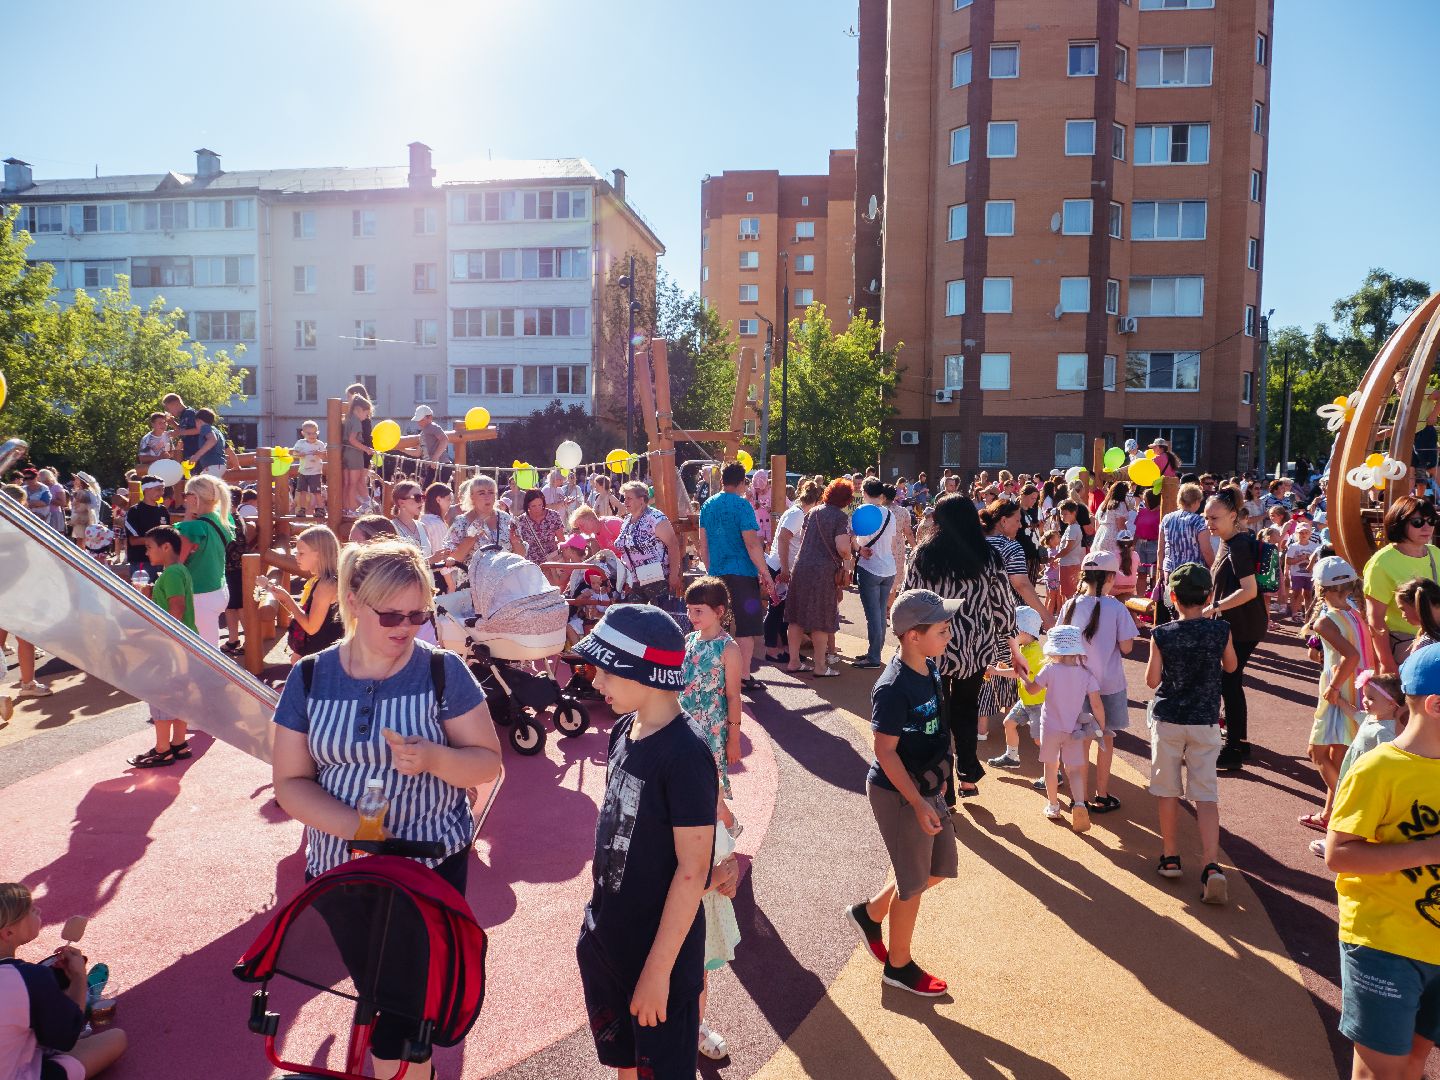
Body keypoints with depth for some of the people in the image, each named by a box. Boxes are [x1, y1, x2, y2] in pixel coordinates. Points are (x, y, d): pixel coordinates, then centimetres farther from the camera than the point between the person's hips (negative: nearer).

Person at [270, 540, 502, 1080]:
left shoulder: (443, 671, -10)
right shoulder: (309, 678, -4)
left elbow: (487, 762, -7)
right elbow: (290, 783, -3)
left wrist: (434, 758, -28)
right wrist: (357, 826, -20)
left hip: (434, 862, -2)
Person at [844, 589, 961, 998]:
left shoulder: (930, 668, -1)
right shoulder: (893, 688, -28)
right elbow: (885, 751, -24)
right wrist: (918, 803, -23)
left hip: (927, 787, 9)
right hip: (899, 795, -9)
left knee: (941, 867, 19)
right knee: (913, 884, 7)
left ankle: (869, 913, 37)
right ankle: (899, 966, 30)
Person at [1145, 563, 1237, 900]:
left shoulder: (1162, 635, -12)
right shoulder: (1221, 630, -7)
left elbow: (1152, 680, -7)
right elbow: (1231, 666, 10)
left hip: (1167, 719, -1)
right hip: (1205, 721, 1)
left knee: (1168, 790, 11)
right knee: (1206, 795, 3)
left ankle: (1170, 858, 20)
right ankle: (1212, 866, -8)